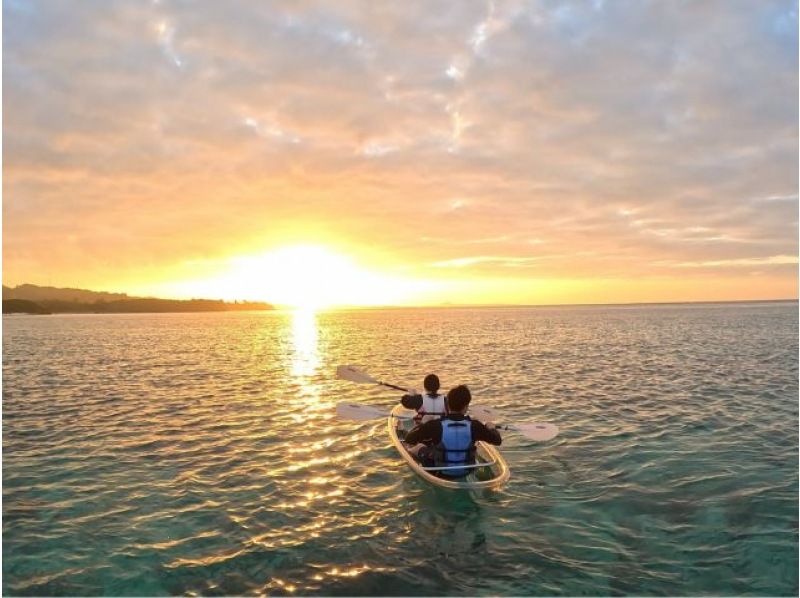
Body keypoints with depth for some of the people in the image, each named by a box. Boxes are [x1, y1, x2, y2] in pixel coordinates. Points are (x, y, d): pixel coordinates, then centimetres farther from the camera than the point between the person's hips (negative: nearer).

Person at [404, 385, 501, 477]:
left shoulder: (435, 425, -25)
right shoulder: (474, 426, -19)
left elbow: (408, 439, -15)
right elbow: (498, 441, -4)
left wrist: (420, 426, 4)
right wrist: (491, 428, 18)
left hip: (441, 473, -2)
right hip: (466, 472, 2)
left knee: (419, 447, 24)